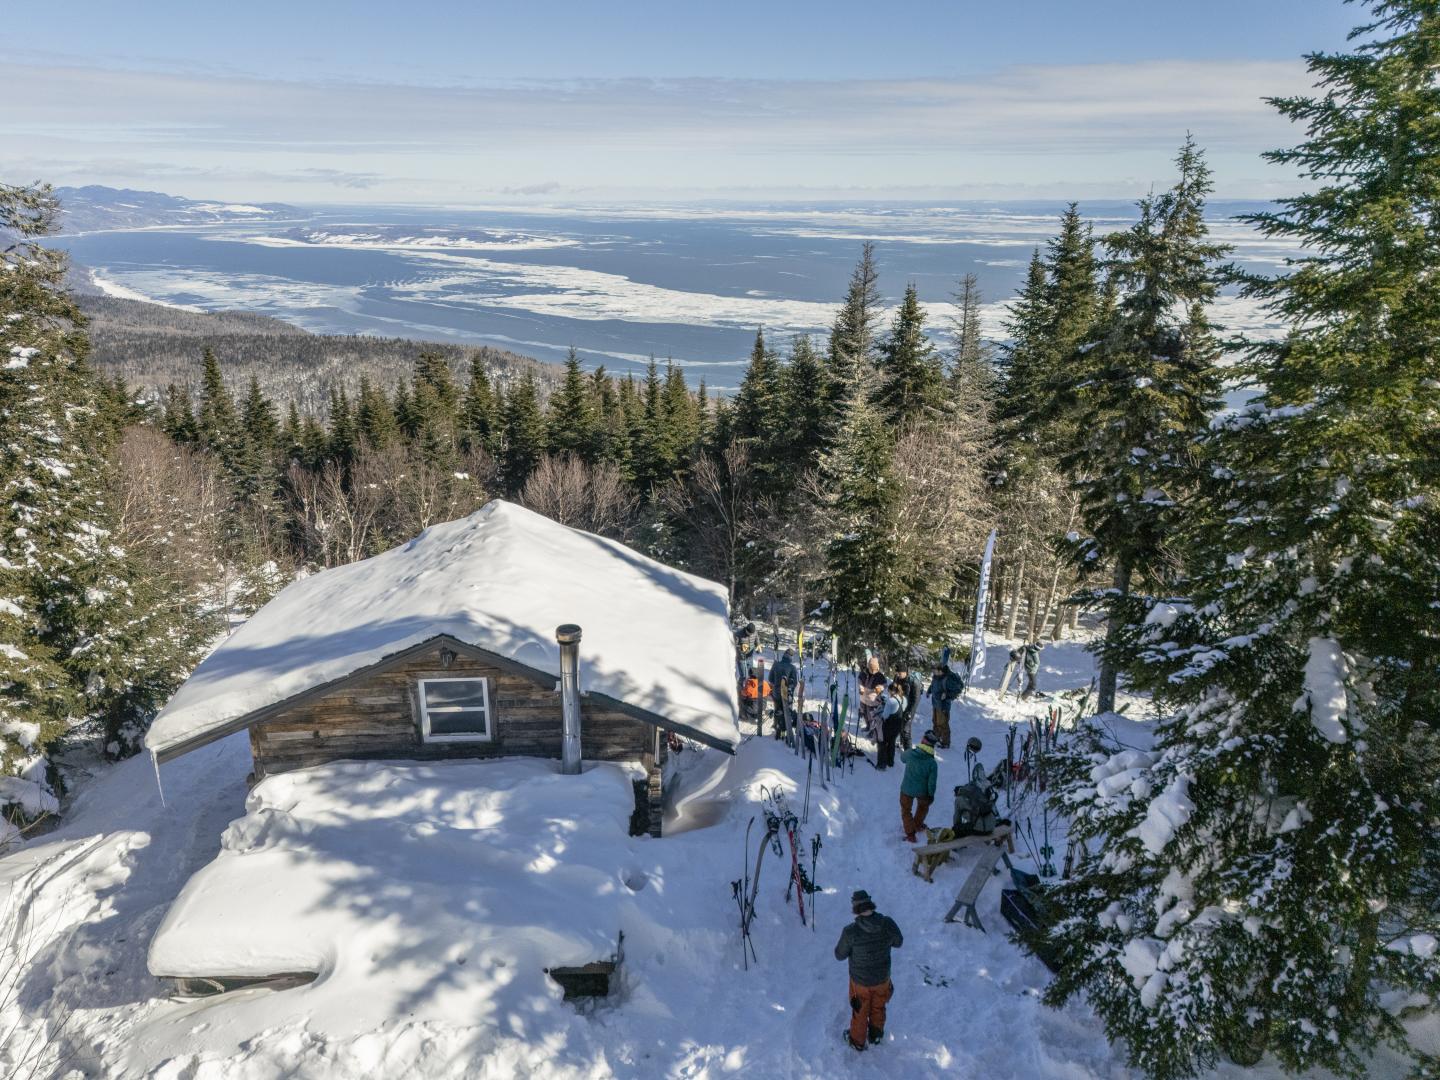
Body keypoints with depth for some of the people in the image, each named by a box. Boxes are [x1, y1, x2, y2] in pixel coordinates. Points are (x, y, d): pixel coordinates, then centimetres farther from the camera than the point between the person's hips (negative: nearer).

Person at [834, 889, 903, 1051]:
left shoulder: (851, 932, -34)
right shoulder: (888, 924, -26)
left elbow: (839, 955, -17)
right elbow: (898, 942, -4)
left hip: (860, 981, -2)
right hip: (883, 977, 2)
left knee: (860, 1012, 25)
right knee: (878, 1008, 30)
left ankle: (857, 1041, 48)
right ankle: (876, 1035, 54)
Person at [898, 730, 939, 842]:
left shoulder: (910, 754, -21)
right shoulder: (932, 763, -24)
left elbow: (902, 758, 4)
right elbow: (932, 781, -16)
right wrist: (931, 794, 0)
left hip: (907, 789, 0)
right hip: (922, 791, 0)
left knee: (906, 810, 19)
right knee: (923, 806, 31)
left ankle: (910, 833, 16)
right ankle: (918, 825, 48)